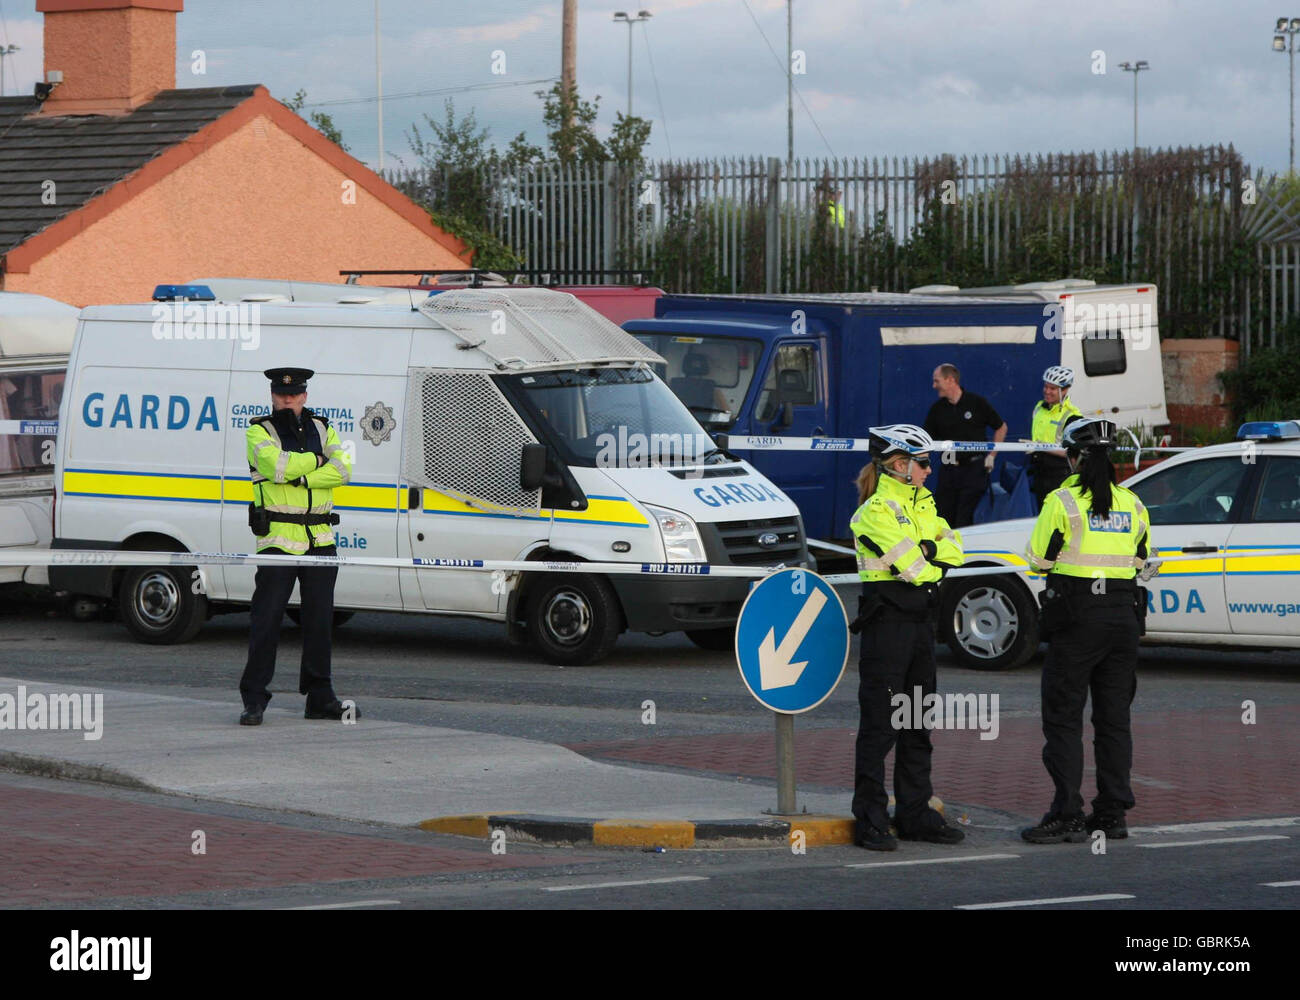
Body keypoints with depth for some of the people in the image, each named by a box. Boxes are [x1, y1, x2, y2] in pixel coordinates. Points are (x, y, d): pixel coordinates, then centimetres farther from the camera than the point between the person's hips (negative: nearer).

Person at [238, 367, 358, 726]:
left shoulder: (321, 429, 13)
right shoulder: (259, 431, 0)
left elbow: (342, 469, -3)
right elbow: (276, 465, -19)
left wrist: (299, 477, -13)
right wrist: (315, 460, -5)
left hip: (320, 538, 5)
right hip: (278, 538, -5)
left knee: (320, 620, 9)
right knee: (266, 620, -7)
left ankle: (320, 697, 16)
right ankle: (254, 699, -4)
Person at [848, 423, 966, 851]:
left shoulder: (922, 502, 15)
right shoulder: (875, 511, -12)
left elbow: (952, 547, 6)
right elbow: (912, 567, -19)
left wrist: (930, 553, -12)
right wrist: (934, 559, 0)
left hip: (921, 619, 9)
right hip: (887, 620, -9)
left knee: (918, 723, 12)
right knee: (879, 723, -6)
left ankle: (915, 812, 19)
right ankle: (870, 820, -2)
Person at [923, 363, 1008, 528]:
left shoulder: (977, 403, -3)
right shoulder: (937, 409, 6)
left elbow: (1001, 428, 7)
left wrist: (991, 455, 1)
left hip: (974, 469, -4)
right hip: (948, 470, 4)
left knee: (965, 522, -8)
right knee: (943, 520, 4)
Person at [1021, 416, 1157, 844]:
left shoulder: (1063, 501, -10)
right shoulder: (1132, 504, 7)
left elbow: (1039, 558, -6)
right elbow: (1140, 562, 14)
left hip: (1076, 617, -5)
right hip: (1123, 614, 5)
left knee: (1063, 718, -1)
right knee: (1114, 718, 11)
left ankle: (1067, 816, -6)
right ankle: (1112, 812, 13)